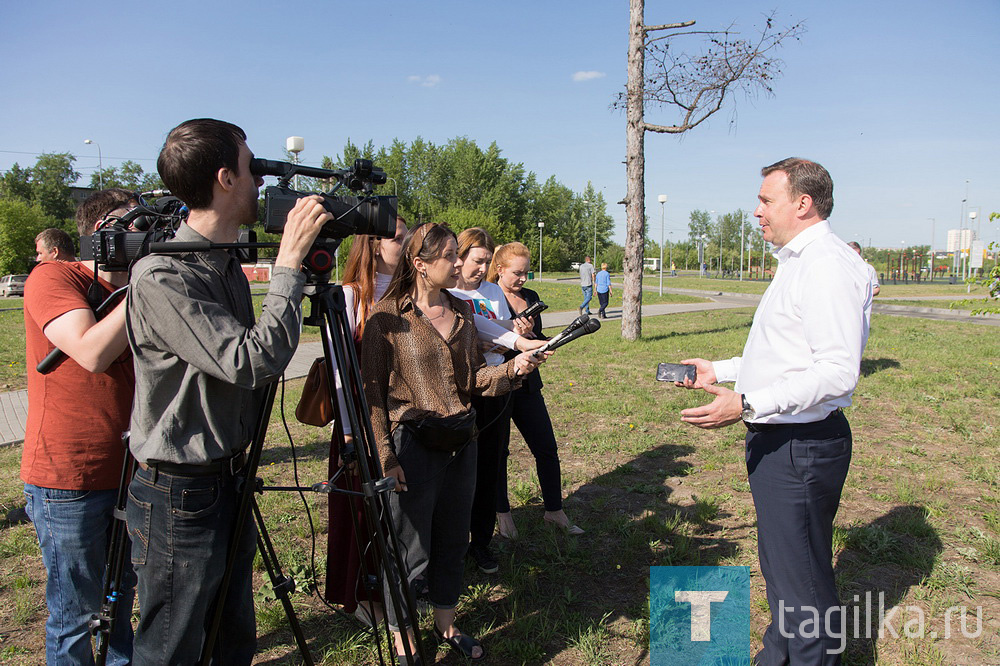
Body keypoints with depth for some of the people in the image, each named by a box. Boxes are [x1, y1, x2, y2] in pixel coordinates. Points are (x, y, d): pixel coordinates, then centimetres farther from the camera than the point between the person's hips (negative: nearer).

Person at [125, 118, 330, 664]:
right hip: (179, 494, -8)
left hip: (228, 476, 8)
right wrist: (289, 262, -24)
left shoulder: (227, 264, 5)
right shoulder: (161, 277, -23)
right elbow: (252, 361, -31)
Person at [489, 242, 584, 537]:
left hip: (527, 384, 6)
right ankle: (502, 513, 26)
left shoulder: (531, 297, 10)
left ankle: (554, 511, 23)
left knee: (547, 448, 7)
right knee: (498, 452, 8)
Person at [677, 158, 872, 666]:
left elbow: (838, 372, -28)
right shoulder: (798, 263, 16)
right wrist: (719, 371, 22)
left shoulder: (828, 265, -19)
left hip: (801, 446, -11)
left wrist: (747, 404, -31)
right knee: (778, 565, 25)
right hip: (776, 439, 11)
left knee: (804, 580, 1)